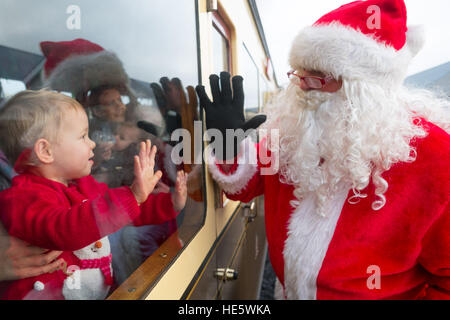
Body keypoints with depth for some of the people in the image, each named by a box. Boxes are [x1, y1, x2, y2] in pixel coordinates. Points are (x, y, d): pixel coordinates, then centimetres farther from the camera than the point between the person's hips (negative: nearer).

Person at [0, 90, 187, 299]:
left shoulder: (84, 185, 11)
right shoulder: (22, 197, -15)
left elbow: (134, 210, 20)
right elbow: (64, 229, -35)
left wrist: (171, 204, 8)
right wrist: (131, 196, -41)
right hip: (52, 295, -7)